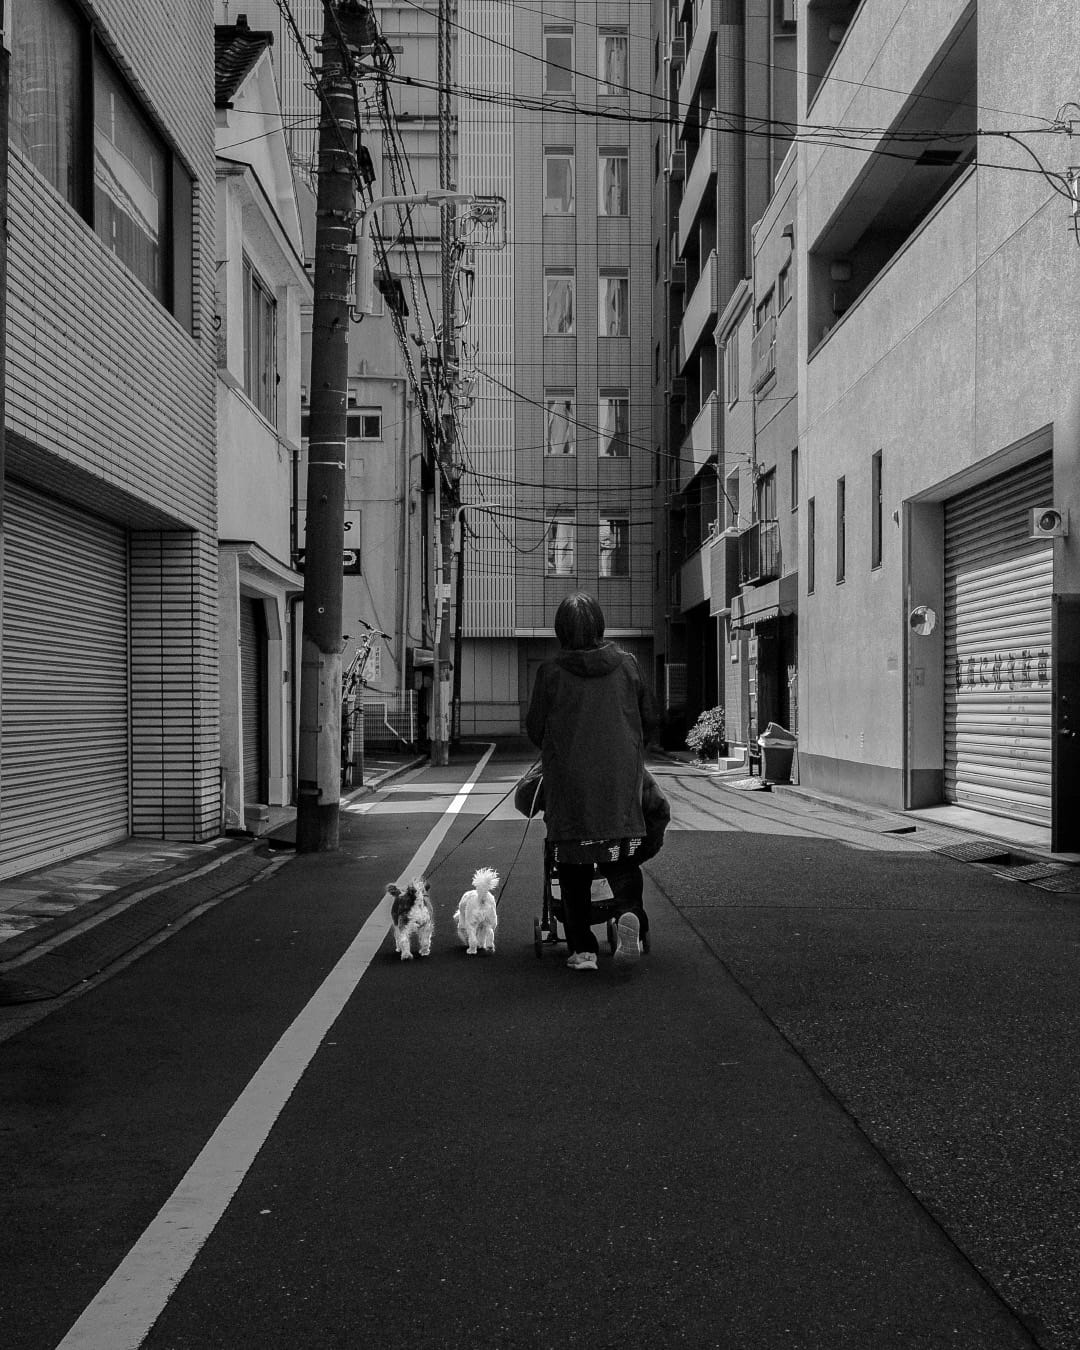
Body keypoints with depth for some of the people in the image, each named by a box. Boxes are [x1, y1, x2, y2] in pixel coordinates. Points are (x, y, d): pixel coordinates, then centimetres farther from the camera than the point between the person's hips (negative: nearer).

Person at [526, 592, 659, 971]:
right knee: (623, 856, 10)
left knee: (574, 868, 8)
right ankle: (630, 911, -17)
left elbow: (535, 729, 1)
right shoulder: (627, 665, 1)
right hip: (622, 778, 1)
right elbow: (649, 719, 9)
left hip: (569, 781, -1)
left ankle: (582, 948, 7)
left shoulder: (551, 672, -6)